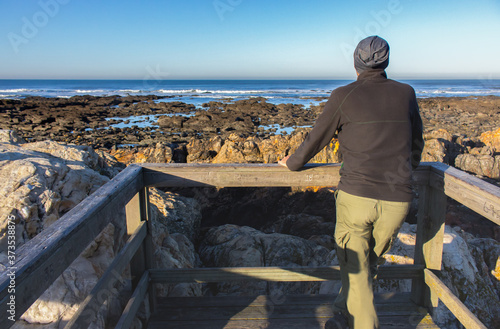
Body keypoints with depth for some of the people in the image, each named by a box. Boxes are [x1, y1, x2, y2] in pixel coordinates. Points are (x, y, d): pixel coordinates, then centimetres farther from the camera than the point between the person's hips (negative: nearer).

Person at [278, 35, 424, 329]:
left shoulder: (343, 96, -2)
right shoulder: (406, 94, 8)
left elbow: (316, 140, 5)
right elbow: (416, 144, 20)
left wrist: (293, 163, 23)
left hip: (356, 196, -4)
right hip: (397, 200, 4)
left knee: (355, 270, 12)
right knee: (369, 261, 24)